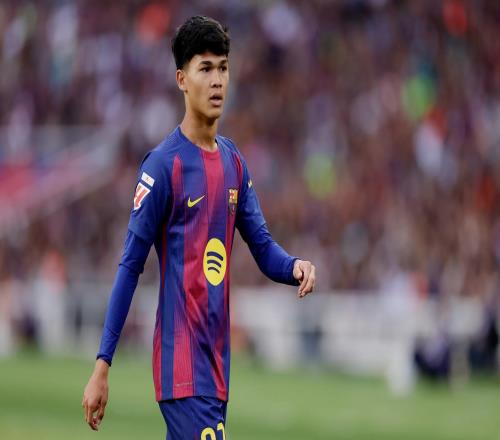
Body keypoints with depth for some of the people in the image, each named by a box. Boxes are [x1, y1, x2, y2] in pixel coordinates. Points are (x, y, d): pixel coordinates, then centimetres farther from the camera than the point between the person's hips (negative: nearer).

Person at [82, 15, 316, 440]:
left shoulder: (234, 162, 13)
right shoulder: (163, 165, -8)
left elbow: (263, 247, 16)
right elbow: (130, 267, -8)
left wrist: (294, 266, -8)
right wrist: (102, 366, -10)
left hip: (218, 368, 7)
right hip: (182, 368, -7)